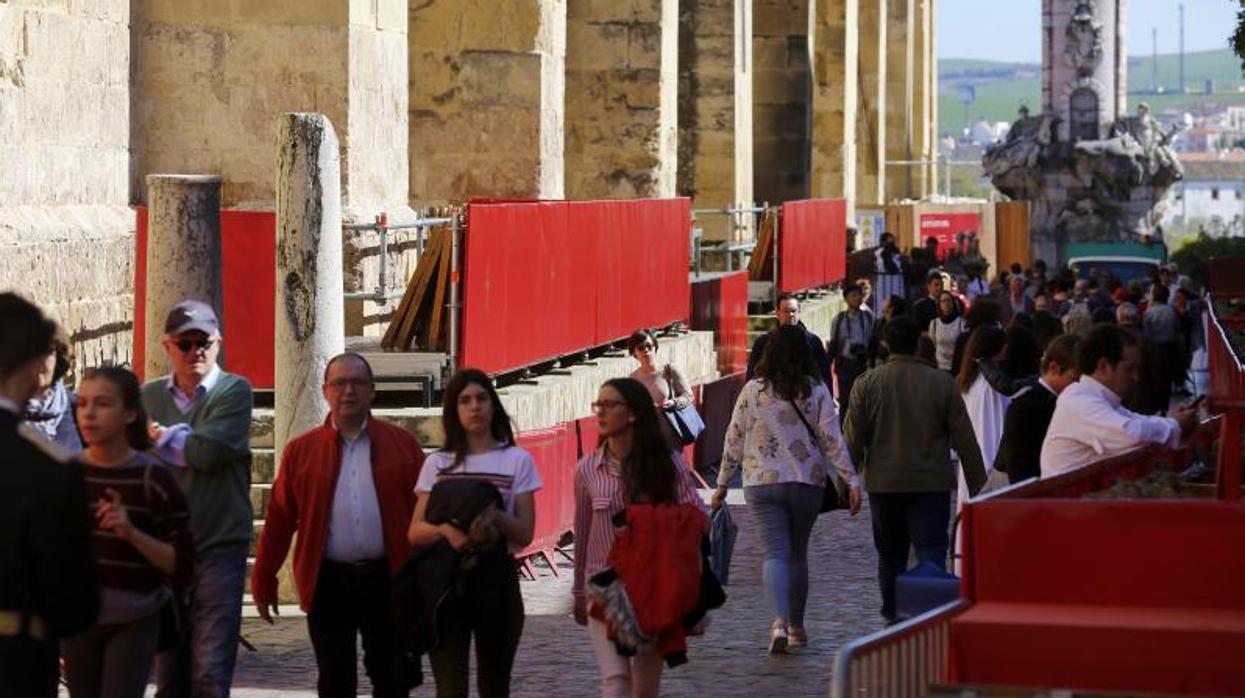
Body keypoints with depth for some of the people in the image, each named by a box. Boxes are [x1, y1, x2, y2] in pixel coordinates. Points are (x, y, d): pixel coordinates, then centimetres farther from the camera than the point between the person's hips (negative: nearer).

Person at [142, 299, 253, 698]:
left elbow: (211, 450, -15)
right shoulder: (149, 397, 11)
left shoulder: (234, 391, -1)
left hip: (219, 546, -4)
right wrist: (187, 444, -9)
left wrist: (163, 438, -1)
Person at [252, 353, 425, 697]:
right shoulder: (301, 450, 5)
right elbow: (279, 519, 4)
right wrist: (263, 581, 2)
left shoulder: (402, 444, 4)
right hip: (328, 581, 0)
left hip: (387, 579, 0)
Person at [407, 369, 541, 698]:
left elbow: (525, 534, -1)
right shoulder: (438, 463, 8)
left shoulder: (517, 461, 4)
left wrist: (495, 517, -22)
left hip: (496, 579, 0)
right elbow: (415, 532, 3)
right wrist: (445, 529, -20)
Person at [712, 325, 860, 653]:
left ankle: (780, 622, -26)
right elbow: (832, 440, -5)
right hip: (807, 482, 1)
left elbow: (734, 440, 4)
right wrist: (852, 480, 0)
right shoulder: (816, 392, -3)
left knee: (776, 553, -5)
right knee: (798, 553, 15)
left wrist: (722, 484, 13)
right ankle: (796, 627, 23)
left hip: (762, 483, -1)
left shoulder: (752, 391, -2)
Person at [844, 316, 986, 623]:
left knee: (890, 555, 14)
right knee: (931, 552, -4)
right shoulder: (942, 383, -4)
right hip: (932, 483, -2)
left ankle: (893, 618, 22)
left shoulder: (867, 384, -1)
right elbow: (965, 441, -1)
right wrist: (978, 486, 6)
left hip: (883, 483, 2)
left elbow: (853, 442, 0)